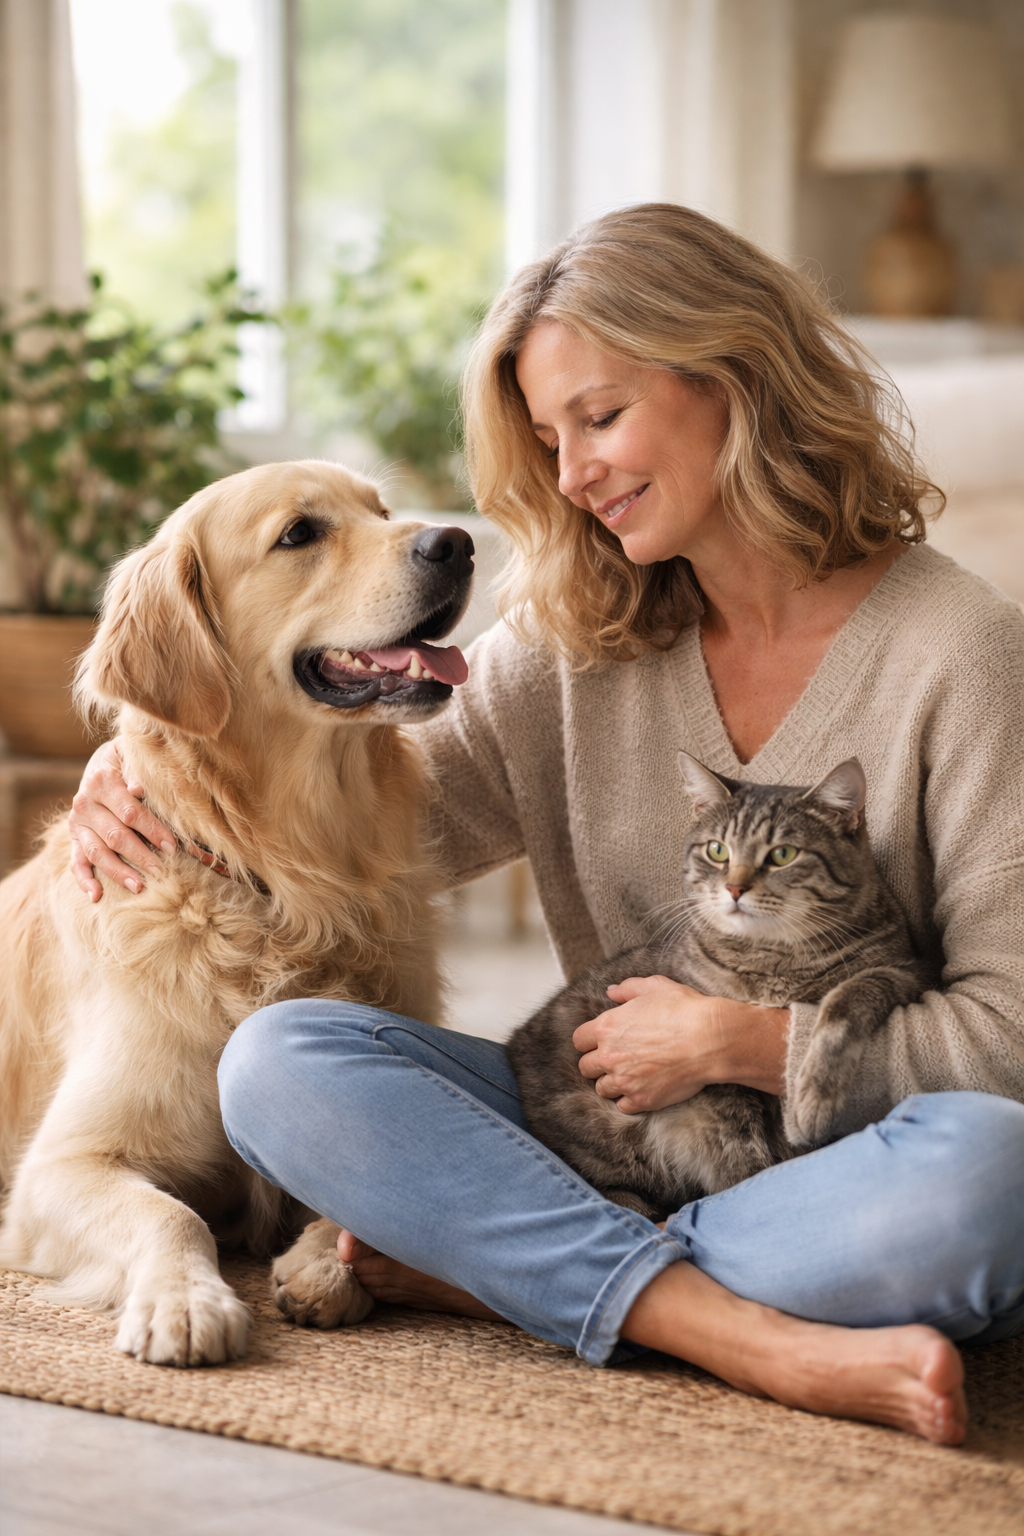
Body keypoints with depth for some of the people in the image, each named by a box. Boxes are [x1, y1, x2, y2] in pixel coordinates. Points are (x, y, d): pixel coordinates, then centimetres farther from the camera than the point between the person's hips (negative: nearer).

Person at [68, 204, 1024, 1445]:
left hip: (847, 1153, -4)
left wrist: (737, 1039, -14)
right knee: (280, 1061, -20)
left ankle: (506, 1273, -22)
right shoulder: (575, 636, 9)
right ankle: (759, 1342, -31)